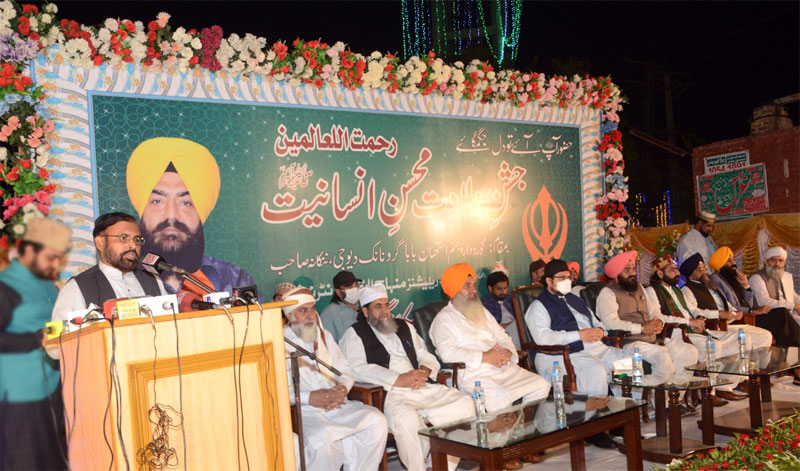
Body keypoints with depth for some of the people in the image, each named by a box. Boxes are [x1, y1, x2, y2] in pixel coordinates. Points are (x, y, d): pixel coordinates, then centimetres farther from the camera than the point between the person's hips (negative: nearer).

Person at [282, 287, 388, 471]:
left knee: (376, 420, -18)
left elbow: (345, 370, 19)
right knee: (321, 439, -35)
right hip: (303, 412, -5)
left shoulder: (324, 335, 21)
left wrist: (343, 388, -4)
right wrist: (310, 398, -18)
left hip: (336, 405, 6)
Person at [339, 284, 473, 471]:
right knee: (406, 417, -38)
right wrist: (398, 379, -15)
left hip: (422, 387, 6)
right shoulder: (354, 333, 8)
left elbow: (426, 356, 24)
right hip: (387, 393, -6)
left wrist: (424, 372, -2)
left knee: (464, 403, -15)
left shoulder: (404, 326, 26)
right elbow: (357, 368, -8)